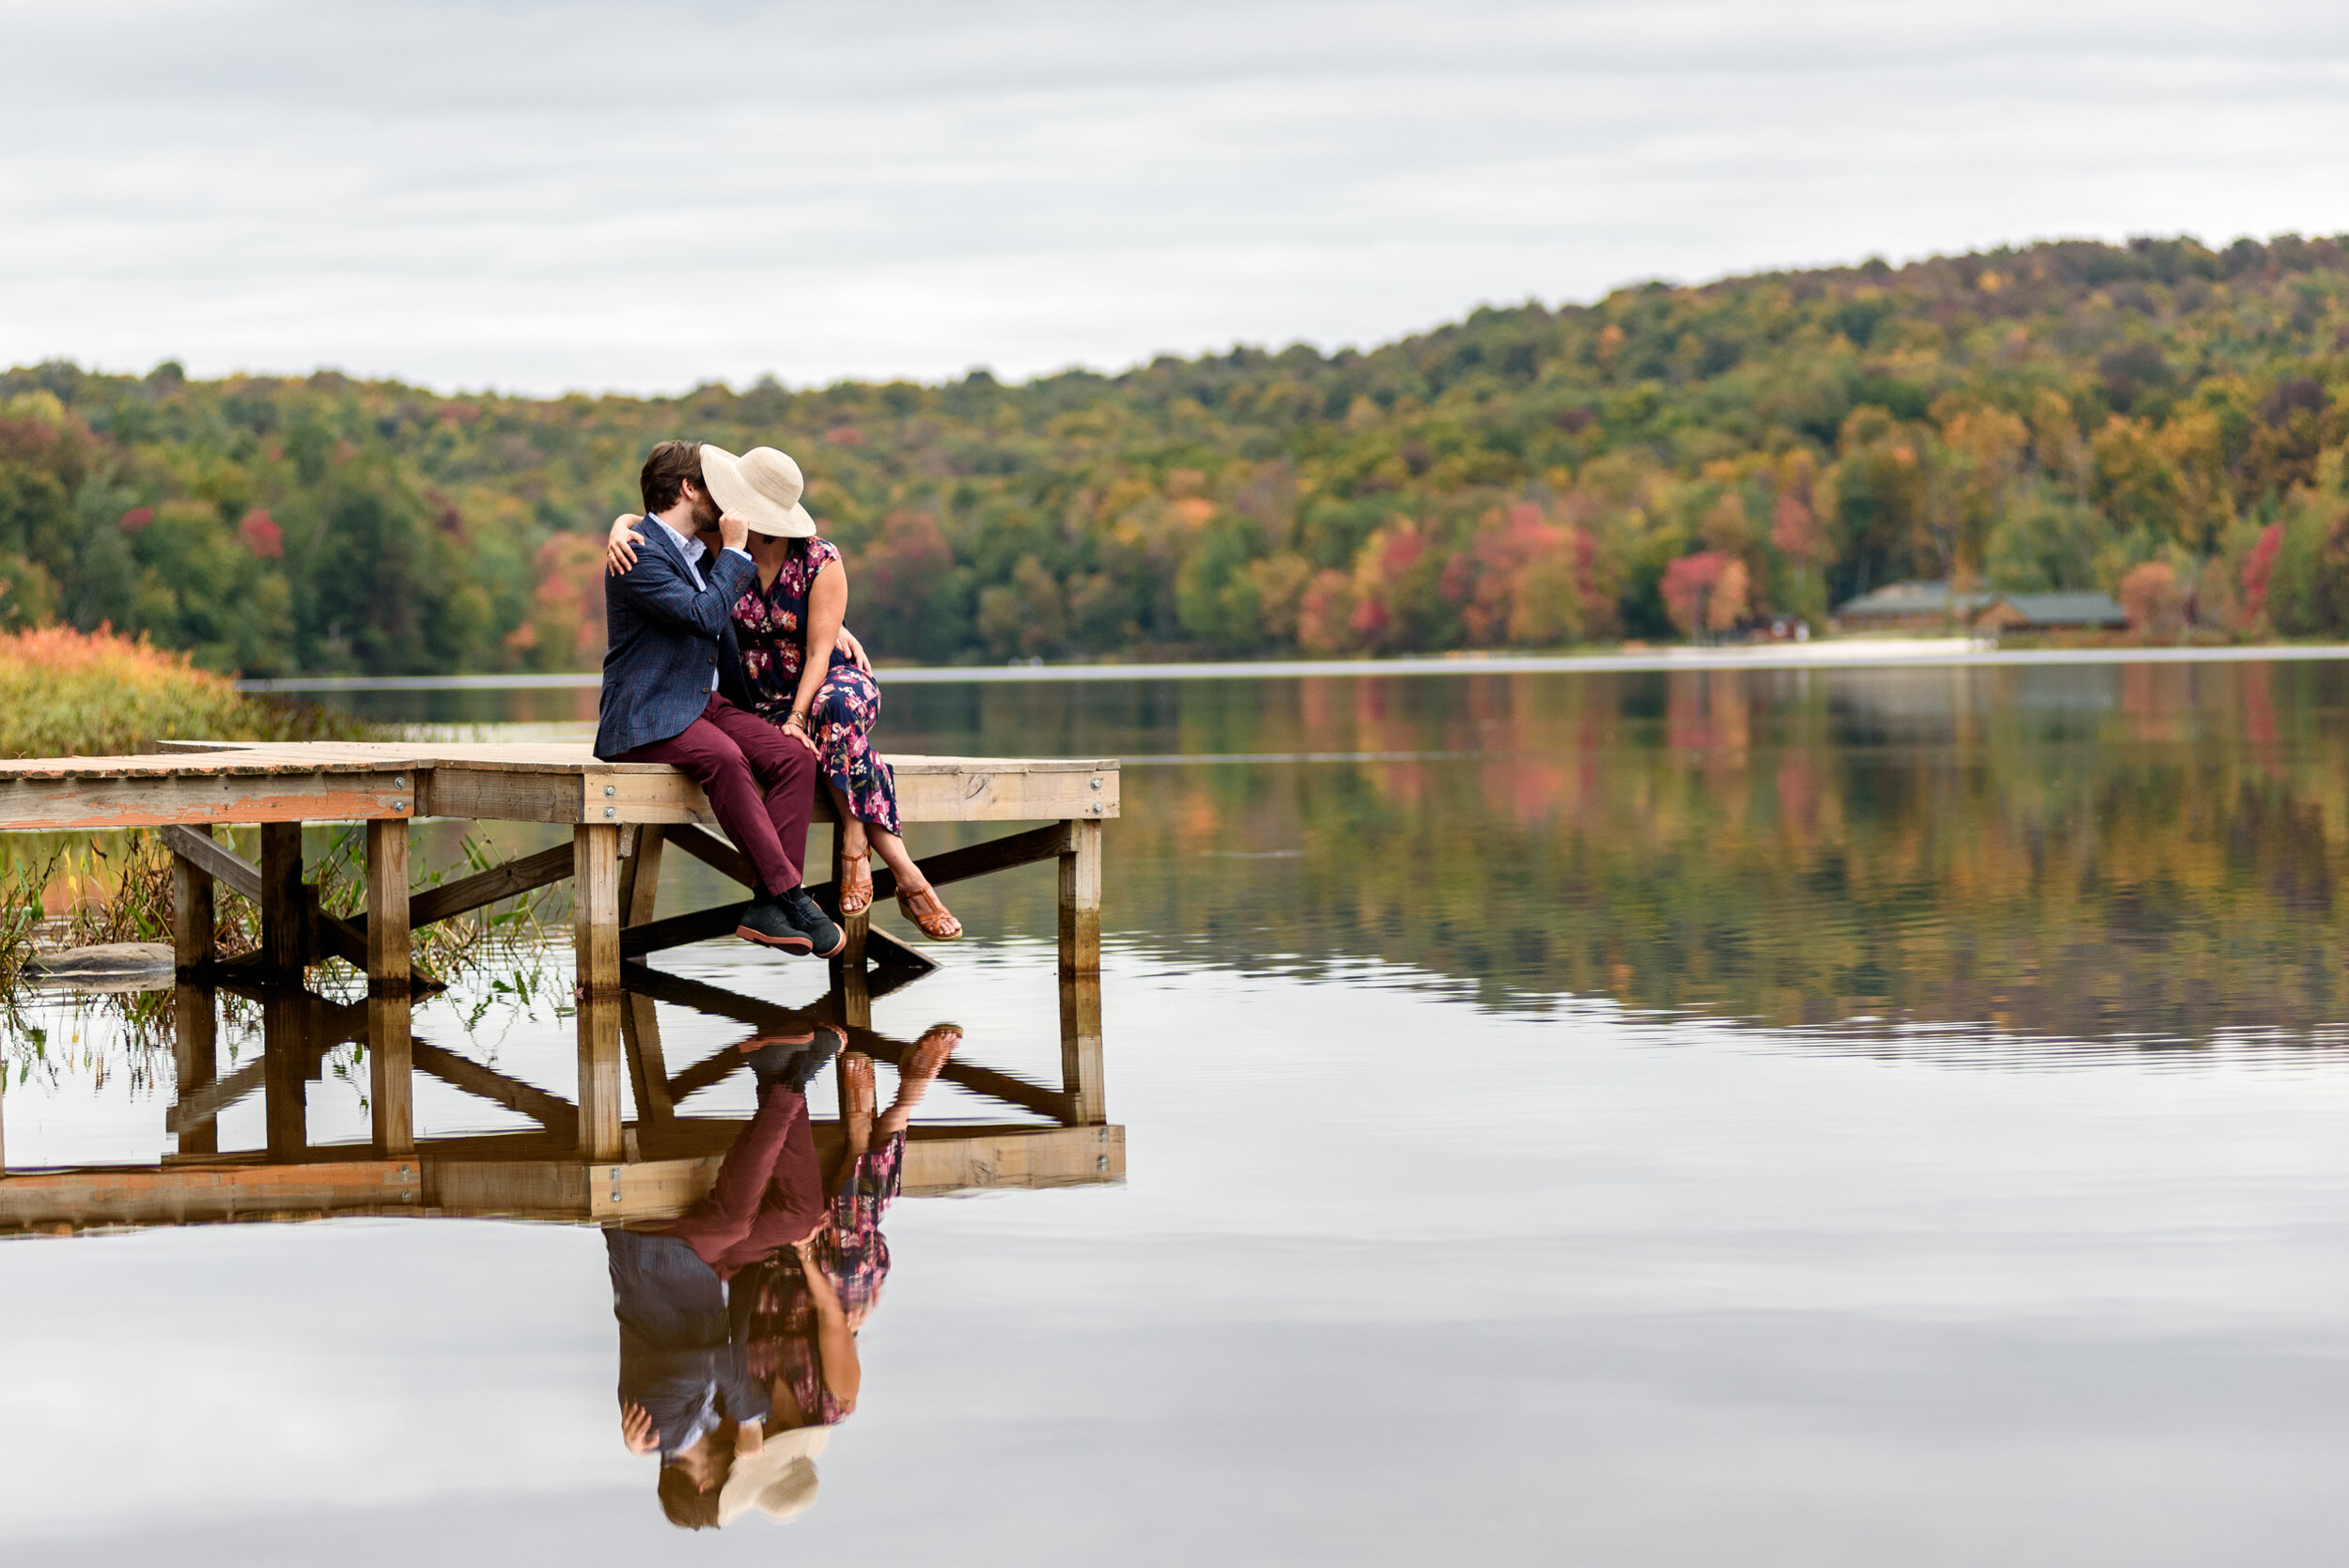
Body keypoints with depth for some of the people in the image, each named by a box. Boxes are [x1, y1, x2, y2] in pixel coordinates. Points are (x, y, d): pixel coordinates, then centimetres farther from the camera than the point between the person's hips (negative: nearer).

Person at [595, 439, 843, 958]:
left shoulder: (700, 553, 18)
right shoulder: (640, 554, -11)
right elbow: (704, 614, -22)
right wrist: (733, 551, -10)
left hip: (706, 702, 9)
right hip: (647, 716, -8)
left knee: (794, 758, -18)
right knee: (723, 758, -37)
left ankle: (767, 910, -27)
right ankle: (791, 896, -37)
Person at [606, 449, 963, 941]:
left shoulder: (820, 560, -11)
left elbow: (819, 651, -14)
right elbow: (646, 521, 2)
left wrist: (797, 719, -28)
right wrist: (620, 530, -23)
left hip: (832, 683, -1)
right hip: (763, 703, 1)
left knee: (836, 707, -40)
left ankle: (854, 846, -31)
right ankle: (907, 876, -34)